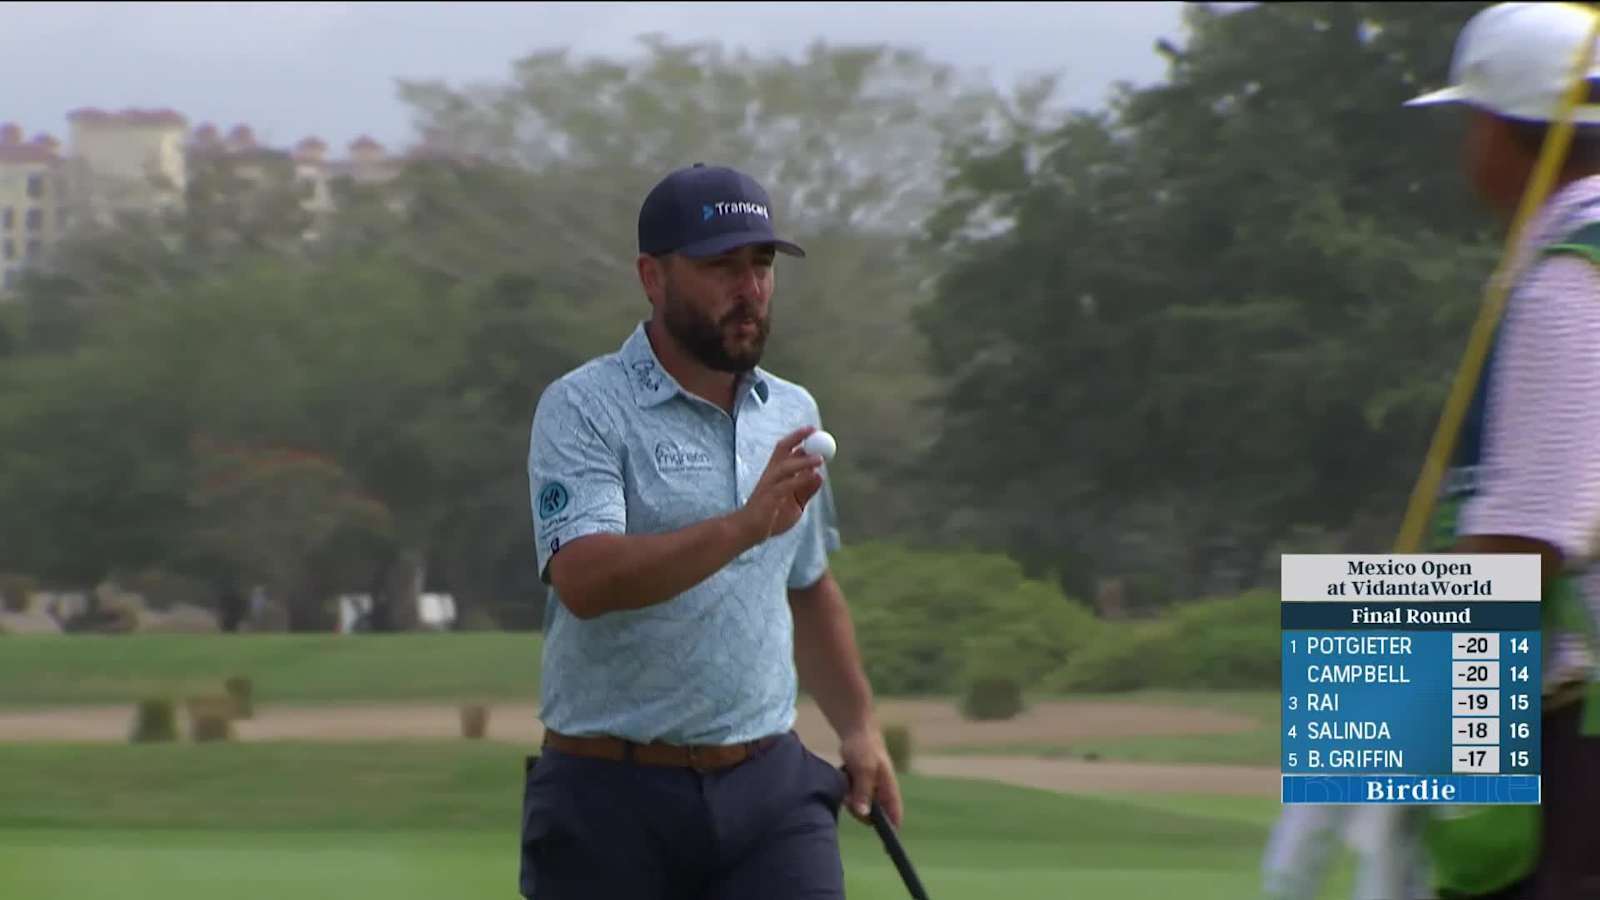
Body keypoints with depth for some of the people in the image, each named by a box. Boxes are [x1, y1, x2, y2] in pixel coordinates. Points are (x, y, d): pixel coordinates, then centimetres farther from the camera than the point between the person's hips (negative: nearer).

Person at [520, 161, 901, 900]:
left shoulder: (792, 414, 13)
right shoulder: (583, 410, -8)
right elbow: (584, 579, -25)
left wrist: (857, 726, 19)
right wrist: (745, 526, -35)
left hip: (768, 787, 4)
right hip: (614, 794, -4)